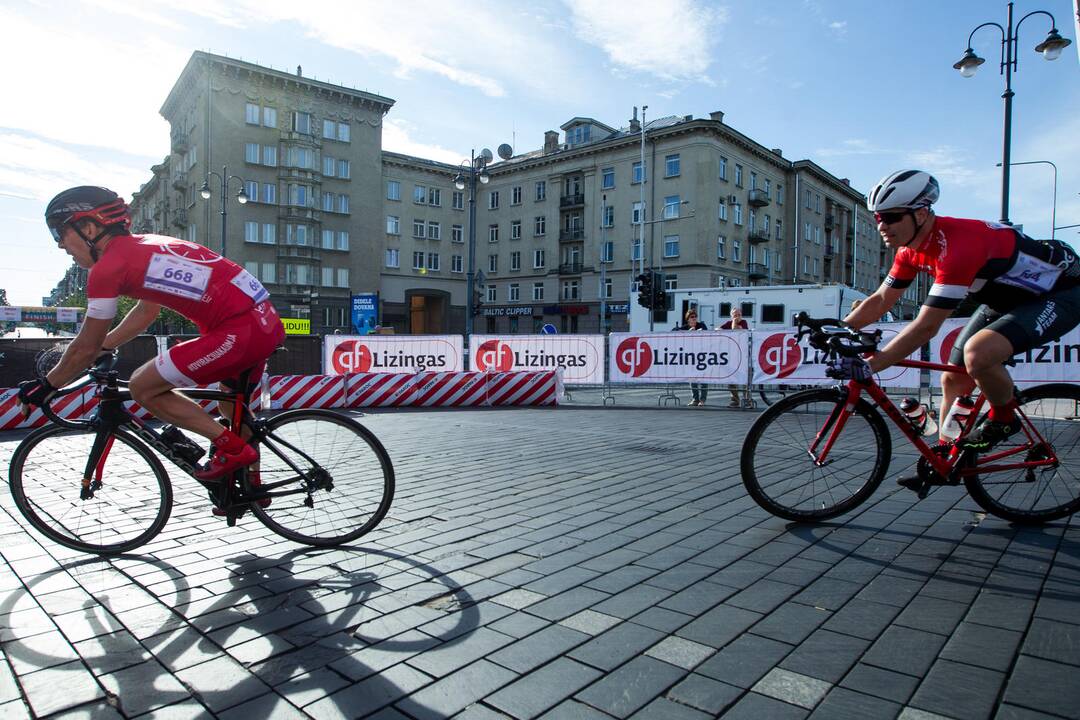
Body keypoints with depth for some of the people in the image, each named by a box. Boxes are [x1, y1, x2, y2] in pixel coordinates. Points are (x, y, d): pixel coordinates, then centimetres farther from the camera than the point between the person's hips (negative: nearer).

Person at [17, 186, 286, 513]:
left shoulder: (108, 267, -4)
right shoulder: (146, 245, 22)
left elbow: (86, 349, 3)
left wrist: (44, 387, 19)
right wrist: (103, 347, 41)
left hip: (238, 332, -9)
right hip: (268, 321, 10)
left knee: (142, 387, 3)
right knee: (232, 404, 30)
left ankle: (231, 448, 4)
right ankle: (253, 486, 37)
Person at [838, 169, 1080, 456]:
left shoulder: (957, 245, -35)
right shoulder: (912, 249, -9)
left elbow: (926, 328, -37)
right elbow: (880, 300, -2)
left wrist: (869, 366, -37)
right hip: (1007, 298, 9)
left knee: (977, 354, -33)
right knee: (953, 379, 3)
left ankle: (1004, 418, -4)